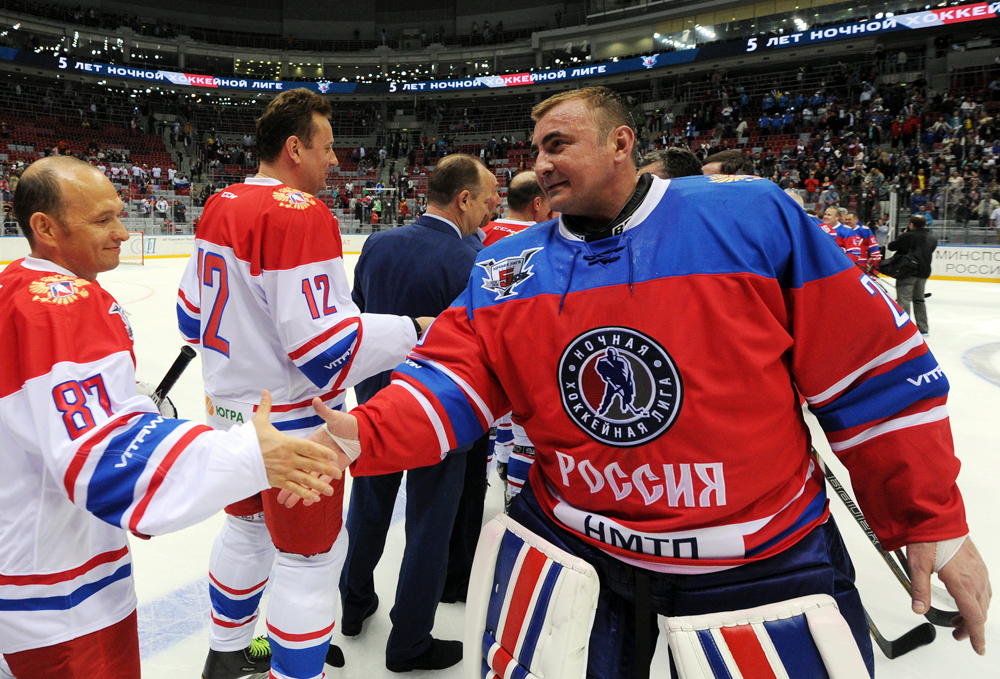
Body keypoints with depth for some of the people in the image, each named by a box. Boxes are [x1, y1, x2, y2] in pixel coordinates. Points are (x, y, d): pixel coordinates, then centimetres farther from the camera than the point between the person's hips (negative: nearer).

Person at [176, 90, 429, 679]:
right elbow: (324, 349, -27)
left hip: (230, 409, 10)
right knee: (310, 559, 5)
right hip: (290, 423, -9)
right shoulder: (302, 213, -23)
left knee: (248, 526, 26)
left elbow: (193, 314, 12)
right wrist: (413, 330, -20)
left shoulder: (220, 206, 4)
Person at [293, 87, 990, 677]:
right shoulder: (506, 268, -1)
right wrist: (363, 434, -25)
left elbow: (870, 367, -9)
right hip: (570, 542, 3)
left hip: (768, 560, -1)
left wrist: (933, 523, -4)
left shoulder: (754, 216, -12)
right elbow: (452, 382, -5)